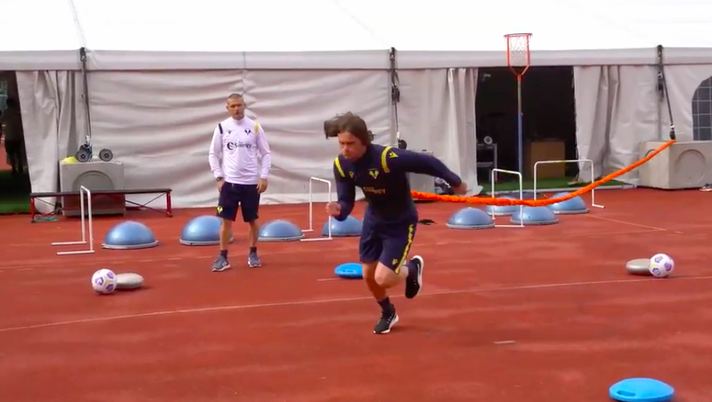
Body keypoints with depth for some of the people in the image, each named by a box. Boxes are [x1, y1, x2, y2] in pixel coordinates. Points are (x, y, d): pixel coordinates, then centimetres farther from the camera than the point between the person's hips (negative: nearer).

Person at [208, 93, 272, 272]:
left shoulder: (254, 127, 0)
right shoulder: (222, 127, 0)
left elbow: (266, 153, 3)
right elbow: (213, 154, 5)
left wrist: (264, 177, -5)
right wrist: (219, 177, -3)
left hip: (251, 182, 0)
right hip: (229, 182, 0)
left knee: (253, 220, 8)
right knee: (226, 220, -1)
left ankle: (253, 253, 23)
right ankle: (223, 257, 6)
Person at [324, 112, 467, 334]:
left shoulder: (388, 158, -36)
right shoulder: (341, 164, -16)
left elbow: (428, 163, -24)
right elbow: (346, 201, -12)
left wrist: (455, 182, -9)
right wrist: (339, 210, -37)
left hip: (401, 223, -6)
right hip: (373, 219, 6)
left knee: (383, 278, -12)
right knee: (369, 275, 10)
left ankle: (412, 269, 24)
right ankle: (388, 313, 41)